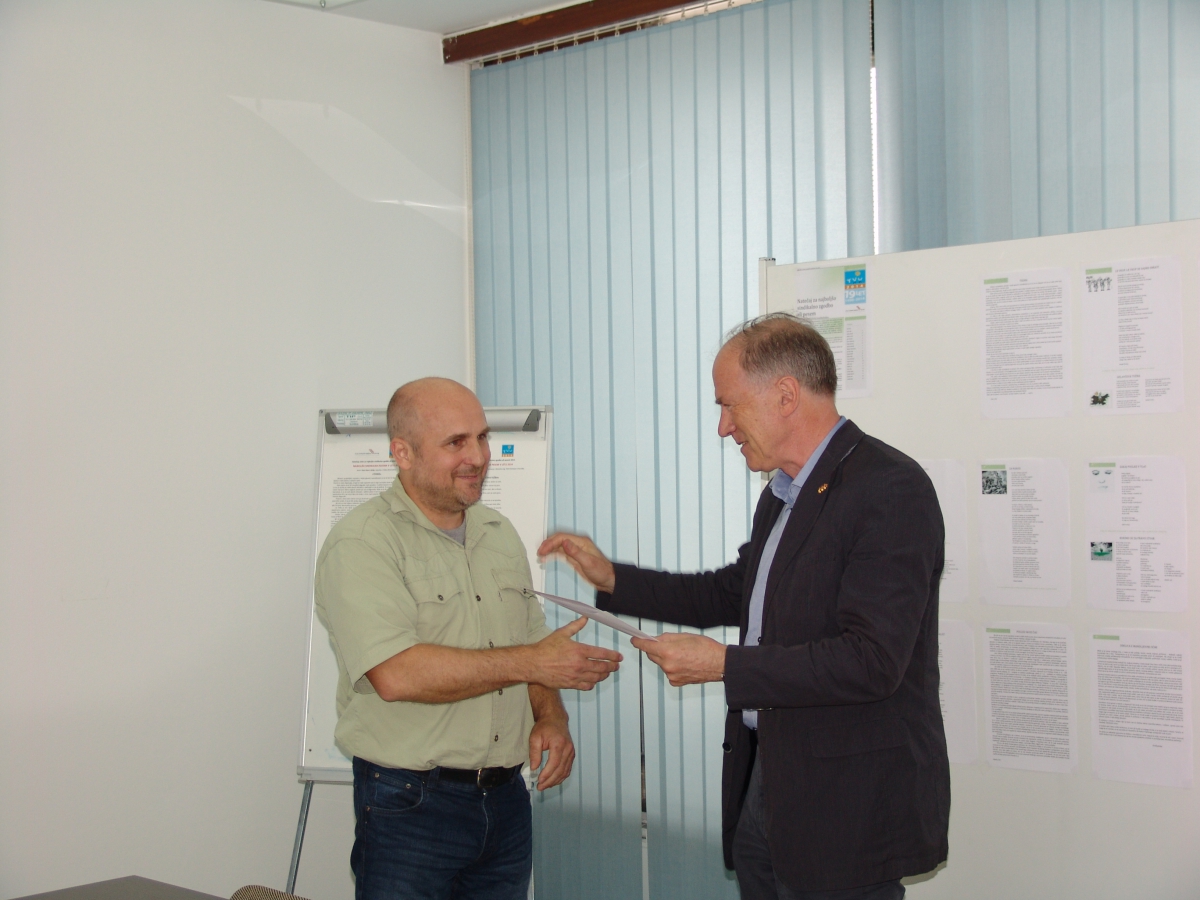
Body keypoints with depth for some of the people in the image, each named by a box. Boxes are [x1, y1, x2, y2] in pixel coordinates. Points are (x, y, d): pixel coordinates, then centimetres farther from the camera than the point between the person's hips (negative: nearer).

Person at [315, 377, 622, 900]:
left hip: (507, 799, 6)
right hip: (410, 807, -6)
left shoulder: (499, 534, 13)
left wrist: (550, 718, 0)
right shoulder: (362, 544, -11)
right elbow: (397, 674, -24)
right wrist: (529, 663, -19)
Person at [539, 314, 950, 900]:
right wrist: (612, 579, 18)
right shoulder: (783, 495, 12)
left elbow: (871, 660, -25)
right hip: (765, 783, 9)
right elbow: (733, 594, 27)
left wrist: (724, 665, -20)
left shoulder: (890, 490, -18)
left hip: (849, 805, -9)